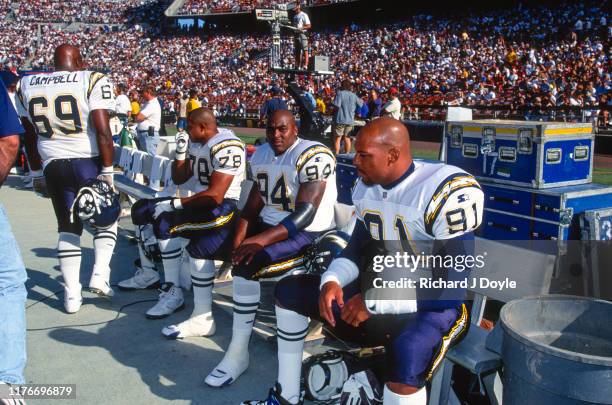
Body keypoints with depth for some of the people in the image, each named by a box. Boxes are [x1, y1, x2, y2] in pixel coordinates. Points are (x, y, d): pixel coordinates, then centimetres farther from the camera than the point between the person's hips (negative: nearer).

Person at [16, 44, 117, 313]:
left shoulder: (26, 85, 10)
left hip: (53, 165, 4)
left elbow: (30, 137, 13)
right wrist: (108, 170, -10)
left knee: (68, 228, 13)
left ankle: (71, 295, 13)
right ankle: (99, 275, 7)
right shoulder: (92, 81, -5)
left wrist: (36, 173, 21)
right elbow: (102, 131, -13)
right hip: (88, 161, -3)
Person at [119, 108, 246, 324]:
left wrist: (175, 204, -22)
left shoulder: (226, 147, -21)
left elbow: (215, 197, -27)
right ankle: (147, 272, 26)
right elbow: (179, 179, 16)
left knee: (165, 224, -29)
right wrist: (180, 152, 0)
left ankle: (173, 292, -18)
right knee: (142, 209, 13)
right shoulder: (196, 143, 9)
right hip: (199, 202, 10)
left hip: (222, 207, -10)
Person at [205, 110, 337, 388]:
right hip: (268, 224, 9)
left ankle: (238, 354, -16)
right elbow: (253, 206, 6)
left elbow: (305, 215, -25)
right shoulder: (261, 155, 9)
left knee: (246, 263, -26)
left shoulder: (313, 156, -17)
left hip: (308, 233, -8)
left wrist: (259, 241, -33)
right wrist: (240, 237, -15)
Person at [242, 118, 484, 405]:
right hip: (378, 291, 8)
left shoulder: (447, 192, -24)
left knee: (406, 356, -42)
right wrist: (331, 281, -11)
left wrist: (374, 302, -26)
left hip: (432, 304, -7)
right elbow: (358, 248, 11)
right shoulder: (366, 187, 1)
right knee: (288, 292, 9)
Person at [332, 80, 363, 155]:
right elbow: (360, 104, 13)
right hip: (350, 120, 5)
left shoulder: (340, 93, -12)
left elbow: (337, 106, -21)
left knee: (337, 138, 3)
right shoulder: (354, 95, 4)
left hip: (340, 120, -5)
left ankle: (336, 155, 2)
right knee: (347, 138, 14)